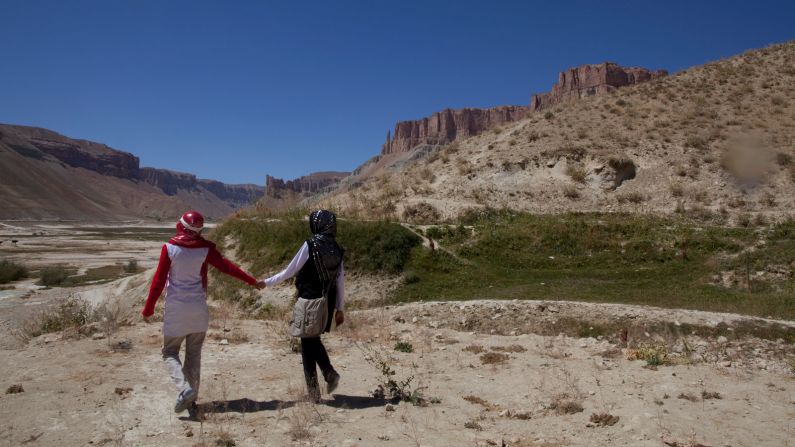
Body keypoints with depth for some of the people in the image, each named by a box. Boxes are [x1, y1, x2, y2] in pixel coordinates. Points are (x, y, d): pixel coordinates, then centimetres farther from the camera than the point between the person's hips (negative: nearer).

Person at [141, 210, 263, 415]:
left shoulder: (170, 248, -10)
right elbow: (227, 267, 1)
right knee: (194, 354, 13)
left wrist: (148, 309, 2)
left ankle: (184, 389, -13)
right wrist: (252, 281, 12)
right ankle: (191, 398, 16)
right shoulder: (206, 248, -5)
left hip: (175, 310, -2)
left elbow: (159, 281, -7)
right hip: (198, 310, 2)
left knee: (170, 352, 10)